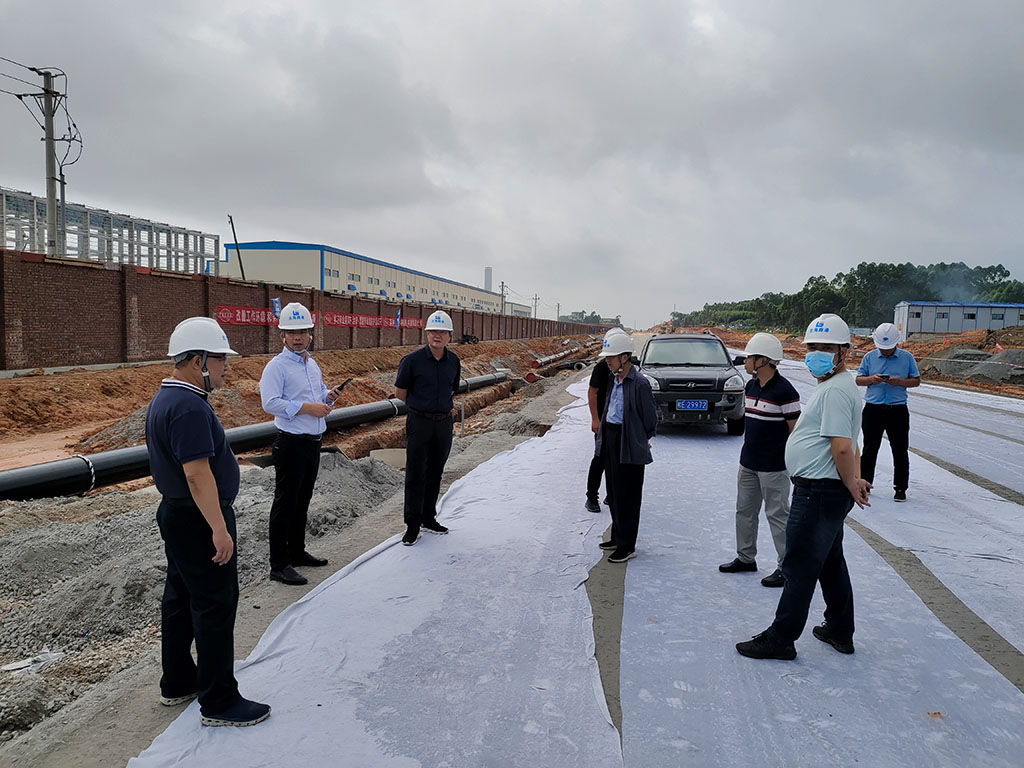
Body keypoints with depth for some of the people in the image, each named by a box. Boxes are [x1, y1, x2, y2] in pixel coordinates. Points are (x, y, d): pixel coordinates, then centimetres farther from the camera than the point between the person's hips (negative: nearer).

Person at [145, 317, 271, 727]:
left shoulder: (164, 398, 11)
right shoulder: (189, 407, -24)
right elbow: (198, 473, -28)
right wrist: (219, 529, -25)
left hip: (176, 513, 11)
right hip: (198, 521, -11)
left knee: (180, 599, 19)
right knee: (214, 606, -2)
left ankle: (177, 683, 33)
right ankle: (219, 702, 8)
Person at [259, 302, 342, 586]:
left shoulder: (312, 364, 14)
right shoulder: (276, 366, -11)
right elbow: (270, 403, -21)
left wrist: (329, 396, 5)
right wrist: (307, 408, -22)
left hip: (313, 443, 8)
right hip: (291, 444, -8)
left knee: (302, 501, 18)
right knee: (285, 504, -3)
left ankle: (297, 552, 31)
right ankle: (279, 565, 4)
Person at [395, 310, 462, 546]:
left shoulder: (453, 361, 3)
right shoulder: (412, 360, -10)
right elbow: (399, 392, 0)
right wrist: (421, 405, 7)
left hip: (444, 422, 4)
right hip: (419, 422, -4)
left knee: (435, 473, 14)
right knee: (416, 475, -1)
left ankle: (428, 518, 27)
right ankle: (412, 525, 8)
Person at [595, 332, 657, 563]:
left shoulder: (639, 384, -17)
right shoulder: (613, 379, 8)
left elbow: (651, 419, -11)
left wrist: (640, 441, -1)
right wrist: (604, 435, 15)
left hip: (630, 447, -8)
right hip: (611, 440, 9)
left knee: (627, 496, -1)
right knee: (614, 492, 17)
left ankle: (627, 547, 9)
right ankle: (618, 537, 31)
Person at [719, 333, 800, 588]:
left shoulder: (784, 391, -17)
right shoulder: (751, 386, 8)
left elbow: (796, 430, -14)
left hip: (773, 467, -9)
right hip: (748, 464, 9)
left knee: (777, 515, 0)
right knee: (745, 511, 16)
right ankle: (746, 558, 31)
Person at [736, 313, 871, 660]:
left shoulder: (835, 390, -19)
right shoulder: (836, 386, 16)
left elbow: (842, 448, -25)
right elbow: (849, 446, 21)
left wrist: (851, 486, -12)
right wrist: (855, 480, 10)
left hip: (819, 492, -11)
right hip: (825, 492, 11)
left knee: (799, 566, -2)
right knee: (831, 563, 20)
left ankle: (780, 638, 7)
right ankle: (840, 631, 33)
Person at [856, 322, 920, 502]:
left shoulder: (907, 357, 2)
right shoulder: (870, 357, 5)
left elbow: (916, 380, 5)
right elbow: (859, 379, 7)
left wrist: (899, 382, -15)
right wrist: (871, 379, -14)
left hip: (898, 411, -1)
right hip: (873, 409, 1)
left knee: (900, 451, 4)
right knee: (869, 449, 8)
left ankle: (900, 488, 14)